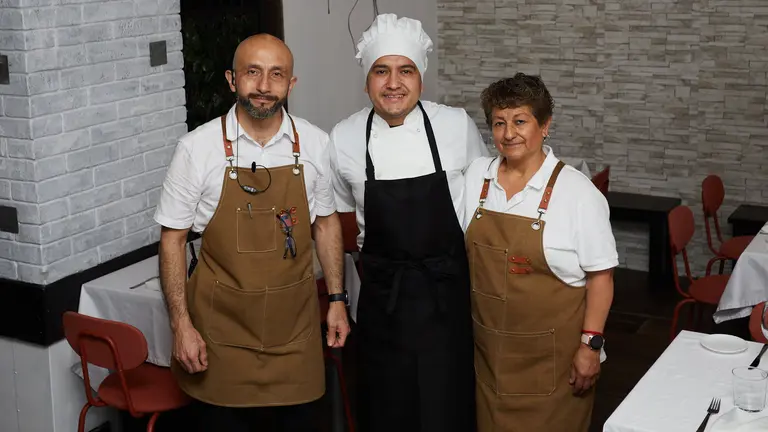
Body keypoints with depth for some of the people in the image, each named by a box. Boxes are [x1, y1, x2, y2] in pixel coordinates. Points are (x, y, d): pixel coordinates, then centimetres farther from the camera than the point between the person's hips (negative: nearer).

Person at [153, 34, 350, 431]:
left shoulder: (314, 143, -2)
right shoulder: (197, 148, -11)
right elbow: (173, 237, -4)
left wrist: (336, 299, 8)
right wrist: (181, 324, -8)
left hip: (296, 324, 2)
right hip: (223, 328, -2)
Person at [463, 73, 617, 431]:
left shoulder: (577, 192, -13)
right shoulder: (476, 176, 0)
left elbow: (600, 276, -10)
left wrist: (590, 345, -12)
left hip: (551, 351, -4)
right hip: (488, 344, 4)